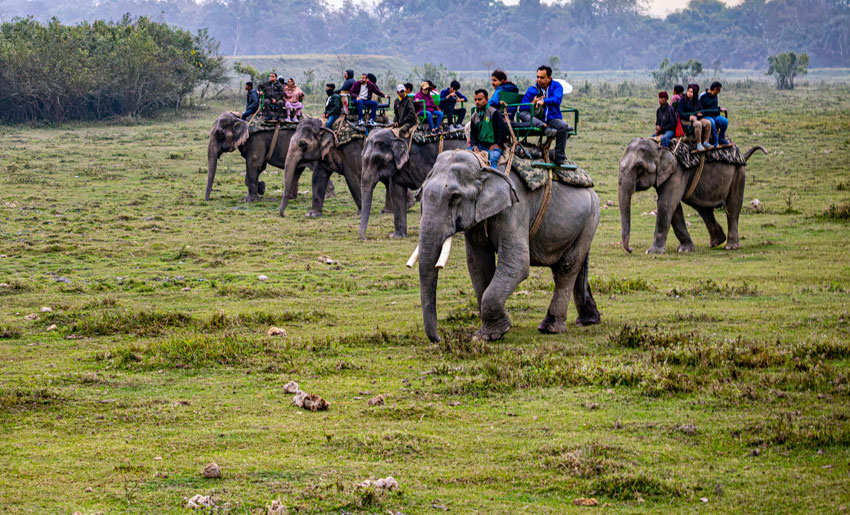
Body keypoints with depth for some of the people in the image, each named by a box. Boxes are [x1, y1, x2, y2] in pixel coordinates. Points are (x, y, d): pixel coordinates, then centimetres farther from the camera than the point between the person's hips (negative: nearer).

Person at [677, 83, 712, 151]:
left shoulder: (697, 101, 16)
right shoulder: (683, 99, 0)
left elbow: (701, 111, 16)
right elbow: (680, 112, -10)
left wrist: (699, 114, -8)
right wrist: (689, 117, -23)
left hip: (696, 118, 6)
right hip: (685, 120, -6)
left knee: (708, 123, -20)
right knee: (698, 124, -35)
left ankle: (705, 142, -16)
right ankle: (699, 144, -31)